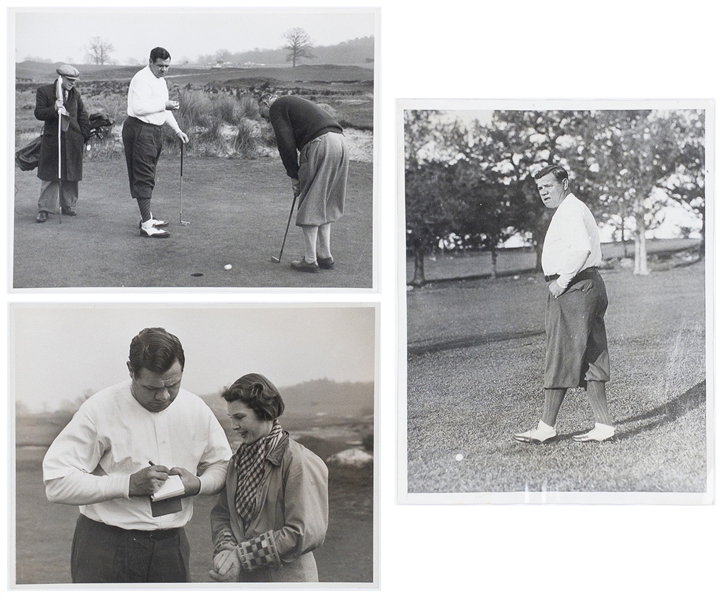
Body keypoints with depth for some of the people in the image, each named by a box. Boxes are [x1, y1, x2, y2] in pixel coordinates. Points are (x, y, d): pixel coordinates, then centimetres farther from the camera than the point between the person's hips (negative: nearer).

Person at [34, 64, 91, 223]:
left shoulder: (75, 94, 11)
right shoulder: (44, 91, 0)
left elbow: (82, 115, 16)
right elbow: (38, 113, -5)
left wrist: (85, 135, 7)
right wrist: (54, 109, -22)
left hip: (73, 141, 4)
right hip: (52, 139, -4)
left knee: (71, 176, 6)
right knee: (50, 176, -3)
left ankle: (68, 206, 18)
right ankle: (44, 209, 2)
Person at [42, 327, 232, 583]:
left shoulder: (196, 409, 4)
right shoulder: (100, 410, -10)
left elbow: (222, 464, 16)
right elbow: (57, 484, -15)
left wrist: (198, 484, -7)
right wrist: (128, 485, -22)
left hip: (172, 547, 4)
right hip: (105, 549, -4)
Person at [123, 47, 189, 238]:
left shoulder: (160, 80, 18)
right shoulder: (142, 79, -15)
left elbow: (163, 109, 25)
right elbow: (139, 107, -26)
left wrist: (177, 130, 17)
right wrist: (164, 104, -21)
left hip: (153, 130, 10)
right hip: (139, 130, -10)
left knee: (148, 177, 18)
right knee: (144, 177, -11)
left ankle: (147, 217, 28)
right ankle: (146, 225, -13)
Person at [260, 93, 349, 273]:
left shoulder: (277, 107, 6)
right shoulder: (294, 103, 33)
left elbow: (286, 143, -4)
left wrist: (293, 175, 4)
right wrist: (297, 174, 24)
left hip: (321, 143, -9)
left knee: (310, 205, -1)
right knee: (324, 203, 17)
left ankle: (310, 261, 2)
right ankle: (326, 256, 20)